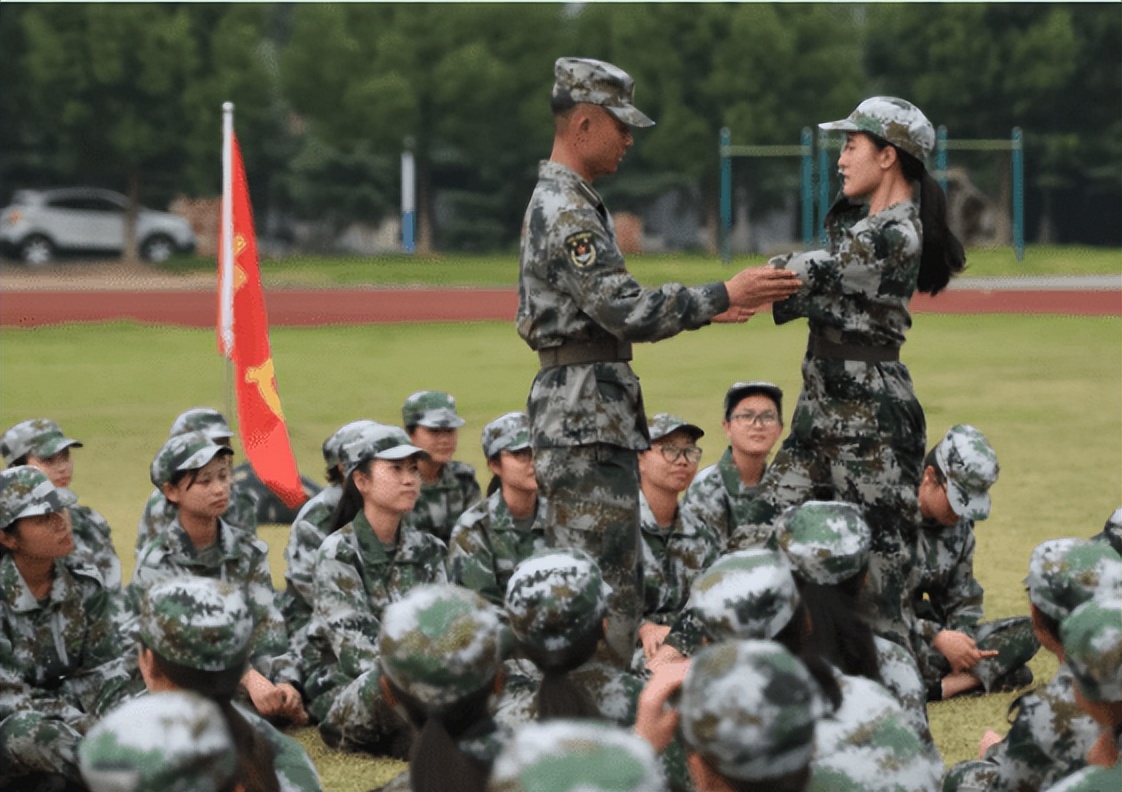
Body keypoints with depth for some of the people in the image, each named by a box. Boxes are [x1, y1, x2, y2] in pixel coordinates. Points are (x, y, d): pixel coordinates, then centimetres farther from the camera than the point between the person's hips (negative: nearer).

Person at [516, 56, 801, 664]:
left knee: (614, 583, 14)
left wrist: (702, 310, 18)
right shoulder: (566, 211, -15)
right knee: (603, 586, -10)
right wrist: (723, 295, -20)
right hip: (584, 414, -11)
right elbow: (624, 311, -23)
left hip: (594, 414, 11)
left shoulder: (561, 203, 19)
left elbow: (609, 311, 23)